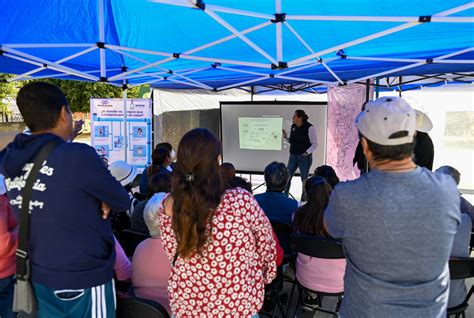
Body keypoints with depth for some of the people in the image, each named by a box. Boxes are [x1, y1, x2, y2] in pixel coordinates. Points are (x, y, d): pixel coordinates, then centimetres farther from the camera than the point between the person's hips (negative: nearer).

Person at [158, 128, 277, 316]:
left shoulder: (169, 205, -17)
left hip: (186, 302, 3)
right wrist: (266, 275, 11)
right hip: (238, 303, -2)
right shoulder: (241, 201, -27)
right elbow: (265, 242, -9)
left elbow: (173, 253, -1)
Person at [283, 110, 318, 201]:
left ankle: (303, 200, 15)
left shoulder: (309, 128, -12)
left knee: (304, 179, 4)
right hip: (293, 156, 6)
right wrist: (286, 137, -2)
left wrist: (307, 152, -22)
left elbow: (315, 144, -10)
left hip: (305, 157, -6)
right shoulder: (293, 126, 6)